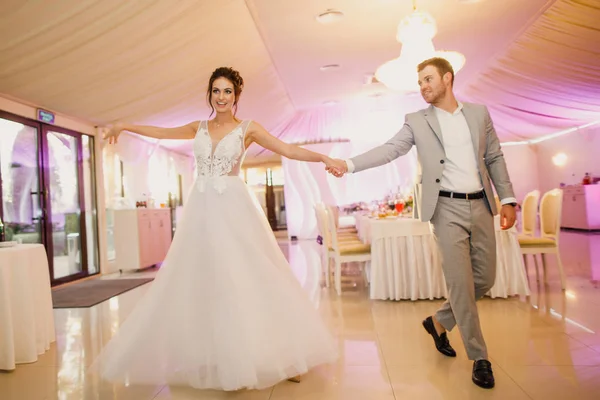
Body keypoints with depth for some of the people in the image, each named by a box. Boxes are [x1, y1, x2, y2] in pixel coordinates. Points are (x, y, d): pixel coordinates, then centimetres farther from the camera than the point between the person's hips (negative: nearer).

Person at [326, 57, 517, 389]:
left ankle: (439, 322, 31)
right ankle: (479, 358, 13)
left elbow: (494, 158, 12)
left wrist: (507, 199, 6)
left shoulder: (479, 113, 11)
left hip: (481, 205, 4)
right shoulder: (417, 121, 4)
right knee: (460, 282, -3)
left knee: (485, 278, 9)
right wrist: (349, 164, -20)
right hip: (447, 208, -4)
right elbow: (390, 149, -7)